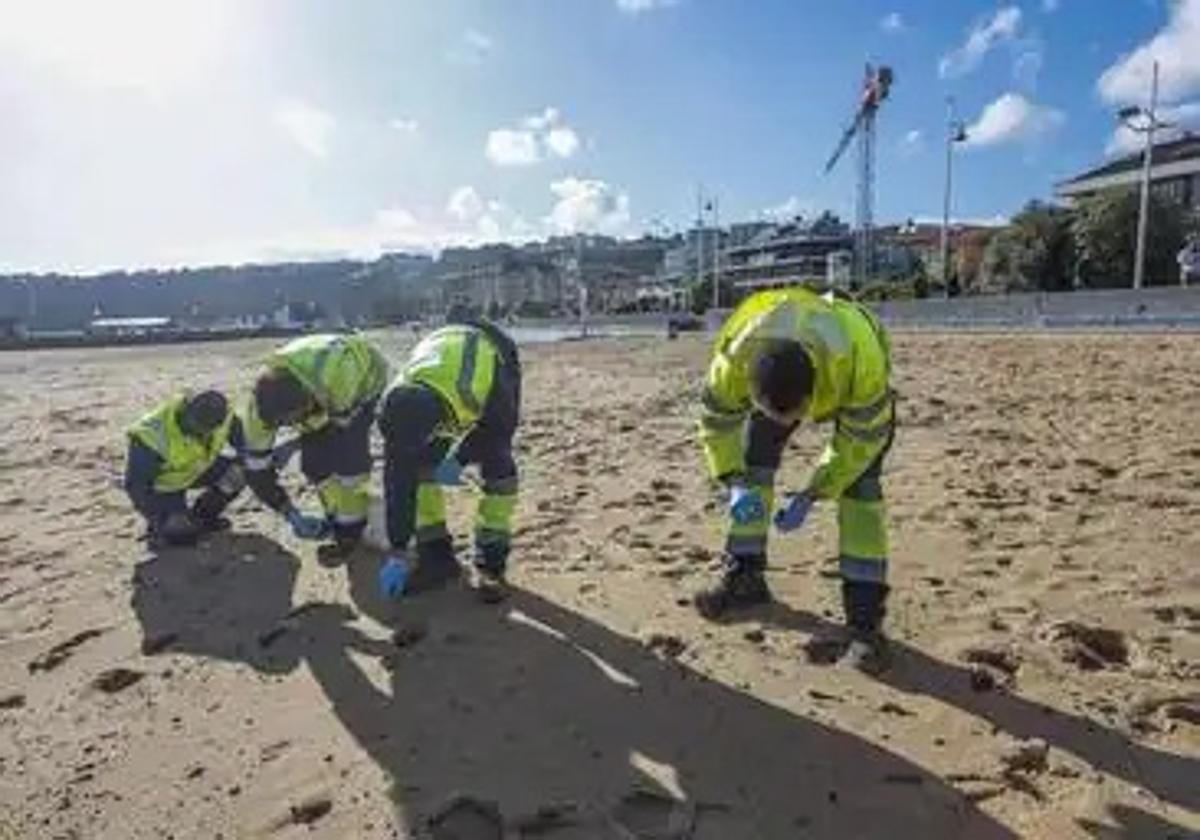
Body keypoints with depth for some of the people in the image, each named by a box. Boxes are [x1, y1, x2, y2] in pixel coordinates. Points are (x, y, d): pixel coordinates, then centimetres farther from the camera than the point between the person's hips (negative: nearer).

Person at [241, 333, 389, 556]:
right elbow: (256, 467, -19)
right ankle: (338, 518, 14)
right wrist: (292, 515, -18)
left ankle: (351, 527, -7)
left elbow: (344, 429, -26)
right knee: (313, 462, -9)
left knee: (348, 456, -22)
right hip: (322, 396, 5)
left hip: (364, 382, -4)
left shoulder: (335, 376, -45)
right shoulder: (260, 405, -30)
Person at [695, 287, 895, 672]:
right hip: (777, 375, 3)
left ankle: (865, 617, -12)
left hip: (853, 383, -3)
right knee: (752, 464, -3)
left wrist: (812, 495, -27)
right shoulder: (734, 356, -38)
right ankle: (744, 577, 14)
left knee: (859, 483, -18)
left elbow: (862, 438, -27)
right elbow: (718, 420, -18)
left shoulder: (861, 363, -45)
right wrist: (735, 483, -26)